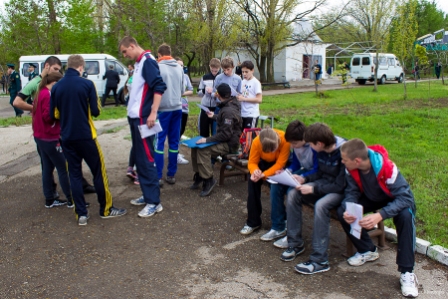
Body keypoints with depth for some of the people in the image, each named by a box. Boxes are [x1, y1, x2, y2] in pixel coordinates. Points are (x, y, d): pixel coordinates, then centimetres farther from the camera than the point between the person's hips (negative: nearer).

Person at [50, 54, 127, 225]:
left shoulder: (56, 88, 2)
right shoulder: (87, 84, -9)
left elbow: (54, 114, 6)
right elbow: (95, 111, -9)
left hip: (67, 138, 4)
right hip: (86, 136, -4)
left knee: (74, 174, 10)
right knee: (99, 172, 8)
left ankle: (81, 214, 11)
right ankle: (106, 209, 16)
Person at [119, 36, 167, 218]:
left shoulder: (147, 61, -12)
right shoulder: (139, 64, 17)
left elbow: (159, 87, -23)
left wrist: (153, 113, -28)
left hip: (143, 118, -10)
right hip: (135, 117, 10)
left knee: (146, 159, -8)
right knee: (139, 157, 14)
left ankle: (154, 202, -2)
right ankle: (147, 195, 24)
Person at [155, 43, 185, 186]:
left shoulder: (158, 67, -10)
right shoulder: (179, 67, 5)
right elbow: (182, 90, 10)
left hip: (163, 109, -5)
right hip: (177, 108, 5)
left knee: (159, 142, 1)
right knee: (174, 142, 10)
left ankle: (158, 176, 1)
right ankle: (171, 174, 15)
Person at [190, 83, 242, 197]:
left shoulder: (228, 111, -23)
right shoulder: (229, 105, 8)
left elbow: (226, 134, -27)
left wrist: (207, 140, -26)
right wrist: (214, 116, 40)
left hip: (230, 144, -10)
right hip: (224, 139, 10)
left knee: (203, 150, -29)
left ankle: (208, 180, -17)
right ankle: (199, 174, 10)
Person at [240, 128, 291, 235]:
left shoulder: (285, 140, -36)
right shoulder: (257, 141, -30)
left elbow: (280, 164, -32)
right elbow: (252, 162, -21)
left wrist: (263, 175, -42)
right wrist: (255, 171, -45)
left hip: (280, 164, -2)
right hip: (264, 162, 2)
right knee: (252, 181, -23)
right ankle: (253, 221, -9)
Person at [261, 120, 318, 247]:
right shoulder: (296, 144, -3)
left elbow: (318, 170, -24)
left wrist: (302, 177, -35)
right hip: (303, 172, 8)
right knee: (276, 185, -9)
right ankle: (278, 228, 0)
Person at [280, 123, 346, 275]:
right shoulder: (322, 150, -3)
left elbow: (341, 185, -25)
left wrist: (313, 189, -24)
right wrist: (305, 179, -4)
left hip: (341, 190, -8)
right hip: (324, 184, 8)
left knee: (321, 205, -36)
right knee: (293, 195, -10)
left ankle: (319, 260, -27)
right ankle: (295, 244, 1)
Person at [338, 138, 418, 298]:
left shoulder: (387, 167, -37)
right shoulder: (351, 168, -23)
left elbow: (404, 197, -39)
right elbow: (352, 192, -14)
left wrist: (380, 215, -53)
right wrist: (347, 210, -37)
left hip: (397, 199, -4)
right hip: (373, 197, 5)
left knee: (405, 216, -37)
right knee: (342, 212, -17)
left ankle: (407, 273, -25)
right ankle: (367, 250, 6)